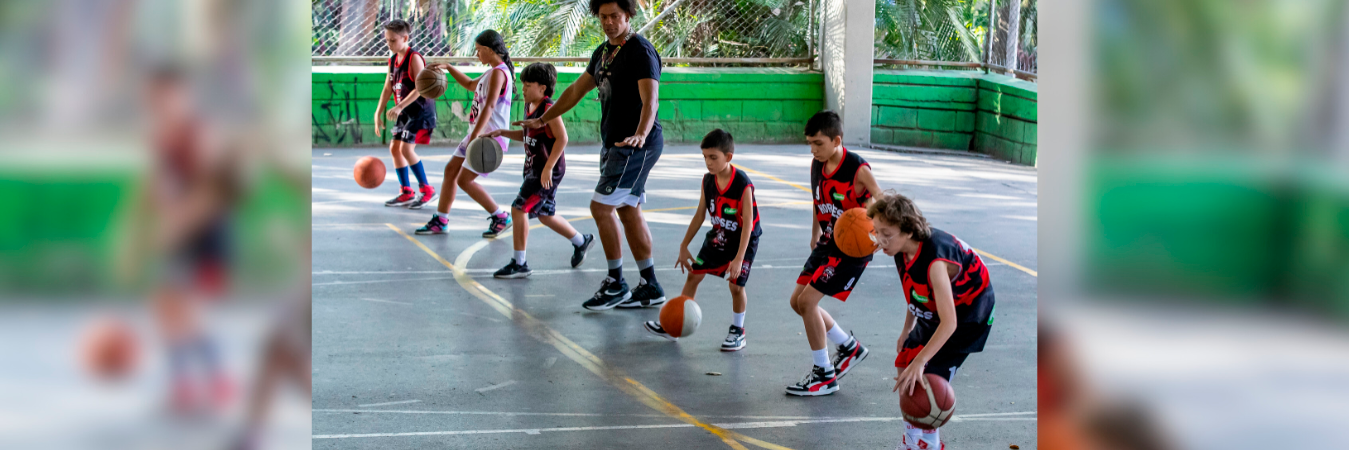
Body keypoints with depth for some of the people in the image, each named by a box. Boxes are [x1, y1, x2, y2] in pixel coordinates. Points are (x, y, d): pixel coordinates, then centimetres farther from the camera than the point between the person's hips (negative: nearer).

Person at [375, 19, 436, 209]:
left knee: (406, 148, -16)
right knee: (394, 148, 8)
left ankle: (426, 190, -6)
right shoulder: (393, 60, 9)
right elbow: (387, 89, 13)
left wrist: (399, 107, -28)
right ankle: (406, 192, 17)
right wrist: (378, 114, 7)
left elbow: (420, 88, -23)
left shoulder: (414, 58, -16)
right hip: (405, 113, 9)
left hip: (420, 110, -9)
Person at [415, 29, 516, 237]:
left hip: (489, 137, -10)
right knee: (450, 171, 10)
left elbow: (490, 106, -28)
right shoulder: (492, 72, 16)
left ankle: (501, 217, 1)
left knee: (465, 180, -9)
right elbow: (470, 85, 37)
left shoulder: (498, 73, -17)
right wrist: (448, 68, 32)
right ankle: (440, 220, 16)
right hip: (477, 134, 10)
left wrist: (474, 137, -36)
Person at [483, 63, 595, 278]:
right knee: (545, 214, 20)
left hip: (548, 171, -10)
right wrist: (502, 133, 12)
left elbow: (562, 139, -22)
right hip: (534, 169, 10)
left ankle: (519, 263, -5)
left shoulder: (548, 109, -18)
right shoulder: (529, 107, 9)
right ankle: (581, 242, 40)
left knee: (519, 208, -12)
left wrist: (548, 168, -24)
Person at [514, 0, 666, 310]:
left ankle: (616, 284, 0)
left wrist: (640, 135, -44)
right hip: (613, 145, 9)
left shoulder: (641, 51, -15)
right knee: (628, 213, 10)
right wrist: (542, 120, 26)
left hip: (637, 146, -9)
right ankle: (650, 288, 15)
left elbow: (650, 100, -27)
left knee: (601, 207, -11)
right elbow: (577, 90, 24)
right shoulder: (603, 52, 13)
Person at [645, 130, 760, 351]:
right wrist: (684, 247, 4)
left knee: (736, 285, -12)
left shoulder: (743, 184, -28)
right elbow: (700, 215, 2)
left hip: (743, 240, -6)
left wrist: (739, 258, -31)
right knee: (694, 274, 6)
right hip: (718, 236, 6)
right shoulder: (708, 180, -9)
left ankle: (738, 331, 10)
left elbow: (748, 223, -27)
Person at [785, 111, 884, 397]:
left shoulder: (858, 170, -22)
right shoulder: (817, 165, 0)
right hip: (828, 243, 8)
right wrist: (815, 234, 23)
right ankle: (849, 348, 29)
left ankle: (824, 376, -1)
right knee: (797, 301, 11)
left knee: (807, 300, -14)